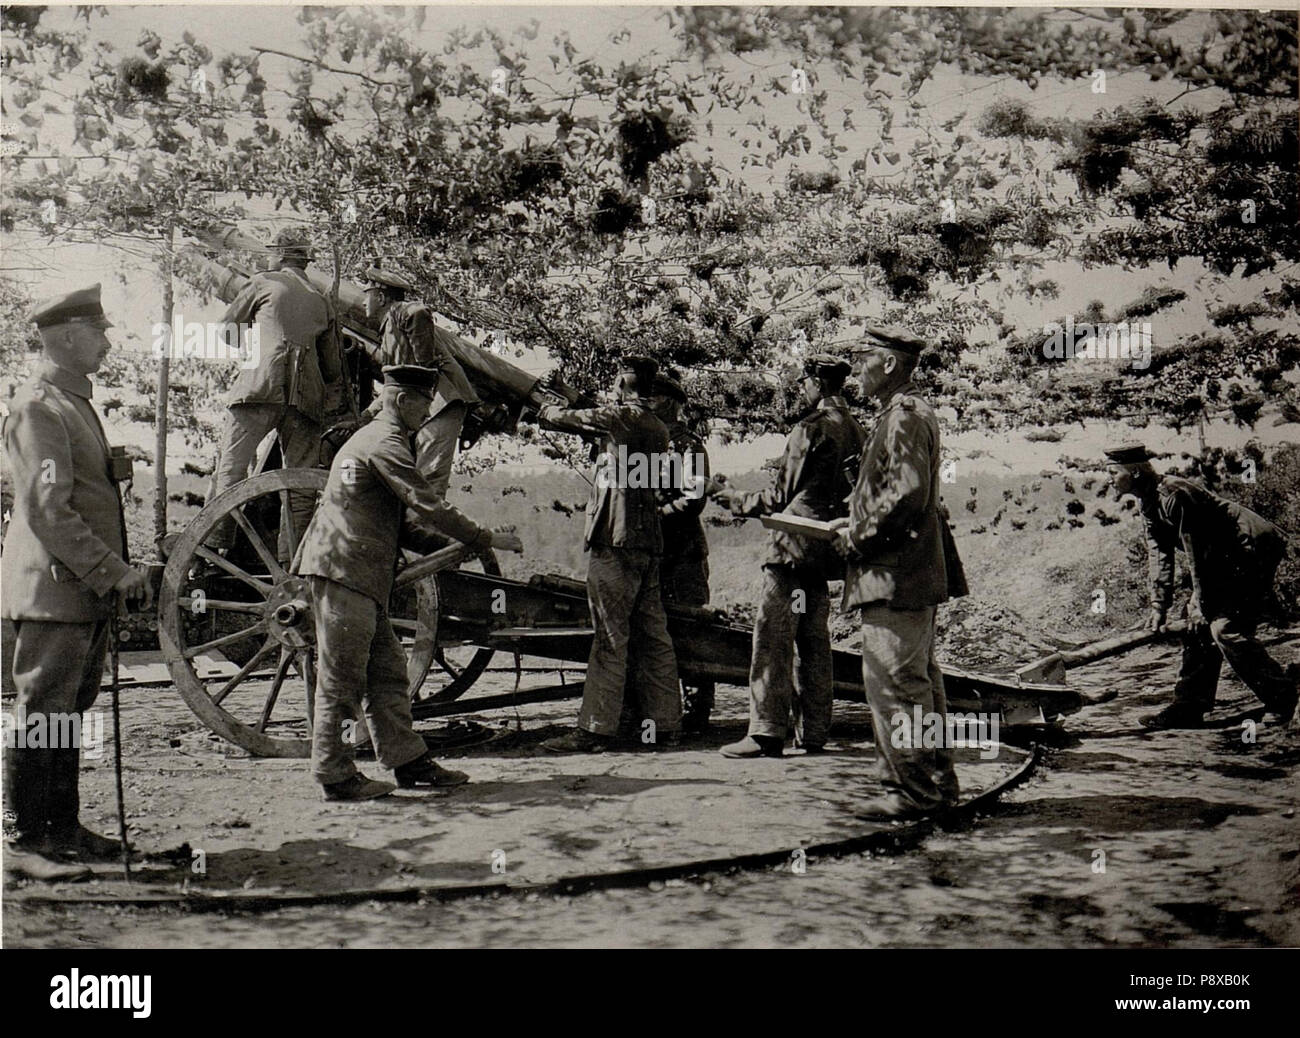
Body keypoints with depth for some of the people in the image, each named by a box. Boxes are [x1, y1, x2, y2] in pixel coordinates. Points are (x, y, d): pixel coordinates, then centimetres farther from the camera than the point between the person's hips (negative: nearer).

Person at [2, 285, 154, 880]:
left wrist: (120, 574, 16)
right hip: (52, 591, -10)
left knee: (69, 713, 15)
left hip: (88, 590, 10)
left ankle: (63, 829, 25)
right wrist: (114, 571, -19)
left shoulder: (75, 402, 18)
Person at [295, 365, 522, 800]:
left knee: (387, 671, 11)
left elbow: (398, 519, 25)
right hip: (344, 568, -11)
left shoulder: (374, 438, 23)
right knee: (342, 676, -4)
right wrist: (486, 539, -11)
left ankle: (409, 761, 16)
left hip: (361, 576, 11)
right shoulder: (385, 443, -11)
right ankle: (334, 773, 2)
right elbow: (427, 506, -18)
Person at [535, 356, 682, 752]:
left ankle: (595, 729, -5)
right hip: (649, 543, 8)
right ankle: (664, 724, 14)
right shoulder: (658, 429, 17)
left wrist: (545, 409, 22)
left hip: (617, 540, -8)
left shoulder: (622, 416, -8)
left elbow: (567, 418, 0)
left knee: (610, 638, -8)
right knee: (652, 635, 10)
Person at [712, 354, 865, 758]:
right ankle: (813, 732, 14)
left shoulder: (811, 429, -12)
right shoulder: (854, 431, 13)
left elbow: (783, 495, -9)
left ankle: (767, 732, -8)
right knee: (814, 641, 12)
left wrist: (739, 501, 5)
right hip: (827, 549, 9)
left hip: (795, 545, -8)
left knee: (773, 638, -6)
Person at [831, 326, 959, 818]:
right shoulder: (910, 412, 19)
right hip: (915, 574, 11)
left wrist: (859, 538, -14)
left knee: (894, 683, -7)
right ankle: (937, 783, 22)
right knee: (919, 681, 15)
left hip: (894, 575, -11)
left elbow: (907, 495, -23)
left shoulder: (903, 416, -14)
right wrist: (856, 523, 15)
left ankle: (912, 791, -1)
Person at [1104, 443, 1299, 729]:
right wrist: (1158, 605, -2)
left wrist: (1202, 605, -17)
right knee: (1199, 625, 6)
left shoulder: (1173, 495, -24)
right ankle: (1188, 707, 10)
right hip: (1229, 559, 10)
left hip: (1256, 549, -10)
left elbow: (1196, 554, -22)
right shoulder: (1148, 504, 7)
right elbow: (1159, 556, 5)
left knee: (1225, 628, -14)